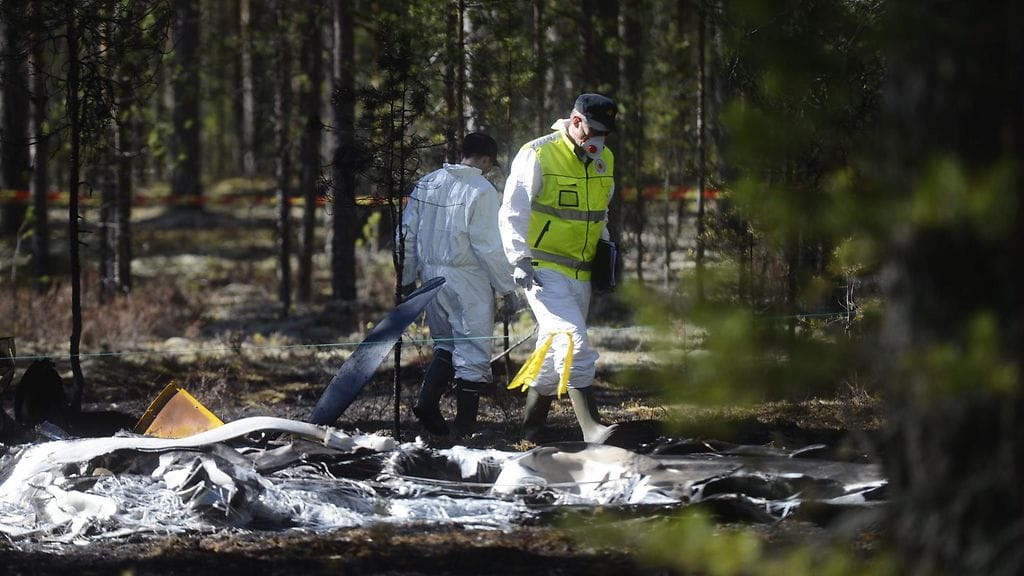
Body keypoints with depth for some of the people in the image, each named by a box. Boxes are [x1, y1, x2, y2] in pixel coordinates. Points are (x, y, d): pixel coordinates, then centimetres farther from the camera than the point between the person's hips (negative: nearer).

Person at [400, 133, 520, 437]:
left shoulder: (426, 184, 8)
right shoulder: (481, 191, -13)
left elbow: (407, 235, 13)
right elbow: (489, 247, -15)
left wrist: (407, 278, 22)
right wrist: (507, 289, -8)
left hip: (431, 276, 6)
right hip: (467, 280, -6)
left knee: (446, 344, 21)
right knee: (472, 354, 1)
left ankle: (427, 400, 3)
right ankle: (466, 427, 2)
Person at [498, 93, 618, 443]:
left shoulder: (604, 161, 11)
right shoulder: (538, 155, -11)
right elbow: (513, 212, -12)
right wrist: (520, 260, -19)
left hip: (580, 274, 7)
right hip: (544, 270, -7)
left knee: (555, 353, 11)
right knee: (573, 342, -21)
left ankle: (530, 429, 22)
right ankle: (591, 428, -27)